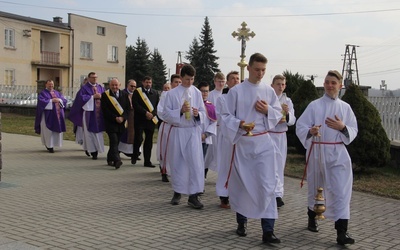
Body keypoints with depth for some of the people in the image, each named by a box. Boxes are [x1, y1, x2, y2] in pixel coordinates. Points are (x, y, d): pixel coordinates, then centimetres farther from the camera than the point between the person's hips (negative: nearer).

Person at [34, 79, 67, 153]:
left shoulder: (57, 93, 17)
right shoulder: (43, 93, 2)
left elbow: (64, 100, 9)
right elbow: (41, 101, -15)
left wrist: (59, 100, -11)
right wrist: (51, 100, -18)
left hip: (58, 115, 5)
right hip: (48, 115, -5)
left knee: (57, 130, 5)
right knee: (48, 131, -6)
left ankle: (53, 144, 20)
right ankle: (49, 146, -1)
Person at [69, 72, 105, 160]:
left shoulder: (101, 88, 14)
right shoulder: (85, 88, 0)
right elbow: (81, 97, -12)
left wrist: (101, 97, -8)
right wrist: (93, 96, -14)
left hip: (99, 113, 4)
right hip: (89, 112, -4)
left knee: (98, 132, 4)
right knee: (90, 132, -3)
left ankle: (96, 149, 12)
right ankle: (92, 151, 0)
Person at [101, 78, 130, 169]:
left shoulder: (124, 95, 10)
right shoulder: (105, 95, 0)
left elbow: (128, 108, 7)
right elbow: (105, 109, -6)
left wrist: (122, 117, -9)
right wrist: (115, 118, -13)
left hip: (121, 122, 4)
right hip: (110, 123, -4)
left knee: (116, 142, 9)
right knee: (114, 141, -15)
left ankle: (110, 159, 23)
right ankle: (117, 160, -24)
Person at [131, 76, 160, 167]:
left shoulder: (155, 93, 12)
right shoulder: (137, 92, 1)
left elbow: (158, 106, 7)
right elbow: (135, 105, -8)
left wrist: (152, 114, -11)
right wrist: (145, 113, -15)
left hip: (151, 120, 3)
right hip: (139, 120, -3)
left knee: (149, 141, 4)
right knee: (138, 139, -9)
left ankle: (147, 161, 10)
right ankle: (134, 156, 14)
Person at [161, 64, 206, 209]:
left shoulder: (197, 93, 5)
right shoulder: (172, 93, -1)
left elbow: (203, 113, 8)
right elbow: (166, 114, -3)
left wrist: (198, 114, -14)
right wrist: (180, 111, -17)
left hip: (193, 132, 1)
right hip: (177, 132, 0)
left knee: (196, 162, -9)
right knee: (177, 163, 8)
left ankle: (193, 195, -6)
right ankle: (177, 192, 24)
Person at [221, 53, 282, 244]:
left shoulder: (269, 91, 6)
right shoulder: (236, 91, -3)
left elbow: (278, 115, 12)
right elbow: (226, 115, -2)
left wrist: (267, 110, -9)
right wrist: (240, 124, -20)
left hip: (264, 143, 1)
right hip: (242, 143, -1)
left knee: (267, 185, -7)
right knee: (241, 184, 10)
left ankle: (268, 231, -5)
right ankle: (241, 222, 31)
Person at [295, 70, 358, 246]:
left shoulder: (345, 107, 6)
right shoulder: (314, 105, -1)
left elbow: (354, 131, 6)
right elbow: (300, 127, -6)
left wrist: (342, 127, -15)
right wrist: (310, 131, -27)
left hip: (338, 153, 1)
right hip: (317, 151, 0)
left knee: (341, 190, -10)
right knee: (315, 187, 14)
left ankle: (341, 232, -11)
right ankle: (312, 218, 40)